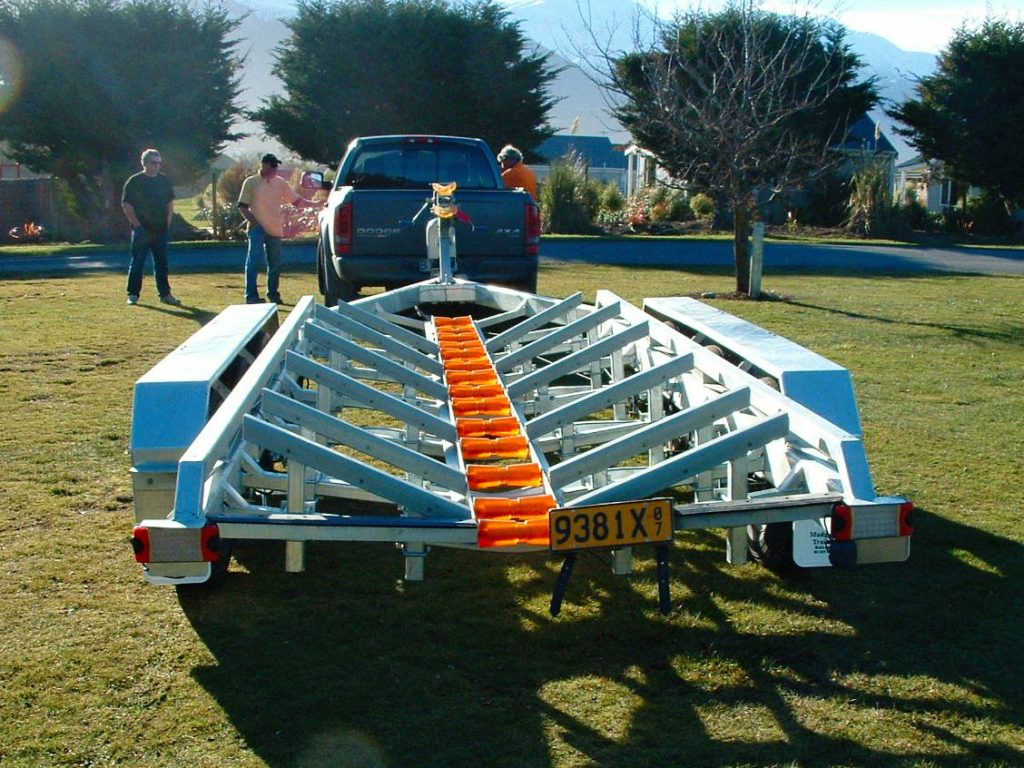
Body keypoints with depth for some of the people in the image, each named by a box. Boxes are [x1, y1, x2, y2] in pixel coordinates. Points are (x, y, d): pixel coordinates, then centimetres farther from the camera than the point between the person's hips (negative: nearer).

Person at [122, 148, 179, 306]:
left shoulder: (164, 180, 10)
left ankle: (165, 294, 12)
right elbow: (126, 205, -6)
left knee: (162, 263, 7)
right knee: (137, 263, -1)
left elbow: (170, 202, 18)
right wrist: (137, 224, -11)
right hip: (142, 230, -5)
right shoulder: (134, 181, -5)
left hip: (160, 230, 5)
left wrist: (168, 222, 8)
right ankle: (133, 294, 4)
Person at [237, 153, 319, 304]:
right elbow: (243, 207, -1)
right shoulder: (251, 182, 0)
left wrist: (314, 204, -3)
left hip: (275, 230, 4)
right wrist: (253, 222, -13)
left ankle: (273, 293, 22)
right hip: (258, 229, -4)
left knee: (275, 264, 9)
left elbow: (297, 201, 10)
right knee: (254, 261, -9)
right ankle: (251, 295, -8)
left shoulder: (280, 183, 10)